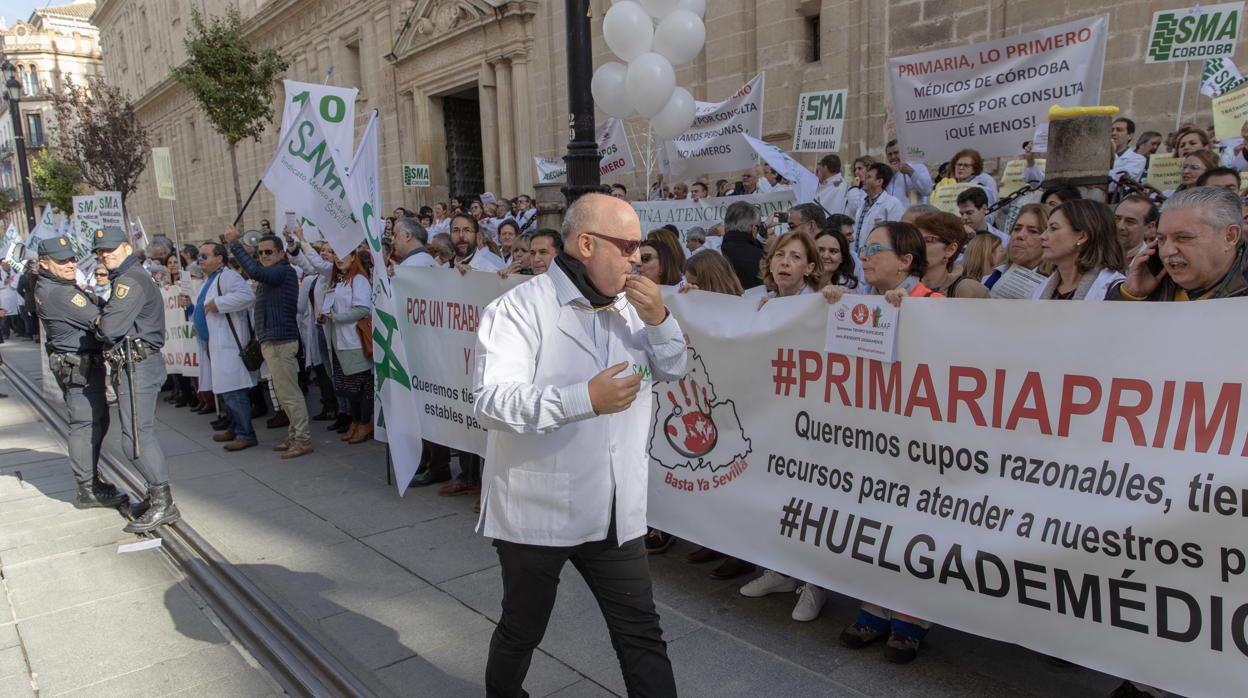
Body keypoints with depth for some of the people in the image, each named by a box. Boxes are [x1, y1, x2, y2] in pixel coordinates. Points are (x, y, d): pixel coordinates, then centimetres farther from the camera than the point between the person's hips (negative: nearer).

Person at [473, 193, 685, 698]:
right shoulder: (519, 309, -16)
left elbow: (673, 370, 11)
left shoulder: (627, 306, 5)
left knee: (641, 634, 9)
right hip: (537, 512, -4)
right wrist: (586, 398, -34)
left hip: (613, 513, 4)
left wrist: (659, 319, -8)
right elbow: (490, 402, -26)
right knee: (521, 631, 19)